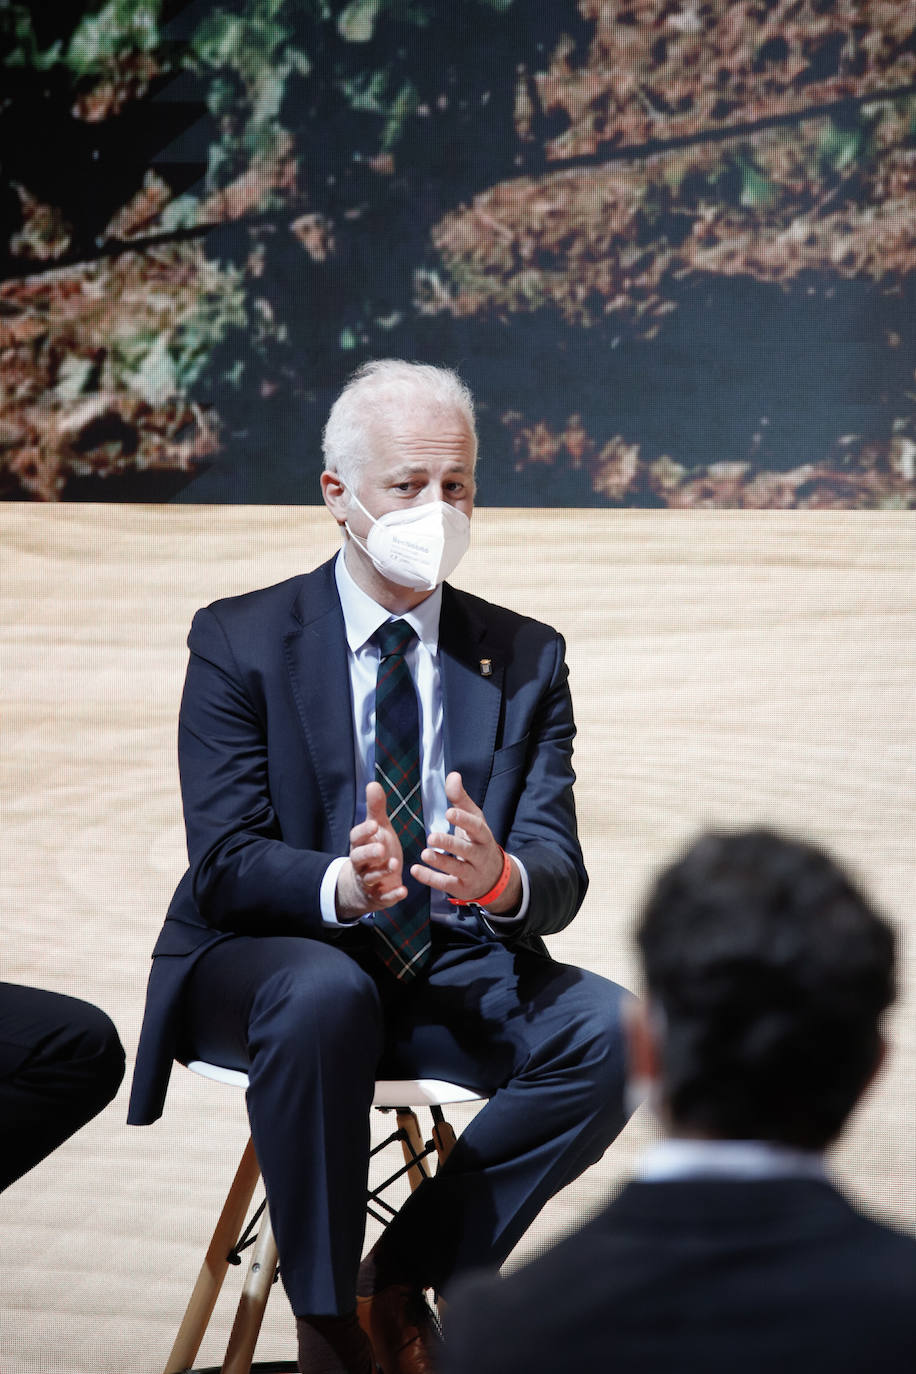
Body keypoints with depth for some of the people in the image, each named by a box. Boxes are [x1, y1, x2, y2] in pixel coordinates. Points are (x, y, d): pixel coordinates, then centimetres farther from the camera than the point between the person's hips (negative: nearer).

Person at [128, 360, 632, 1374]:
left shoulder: (525, 660, 7)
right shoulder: (239, 642, -1)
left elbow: (559, 873, -3)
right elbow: (224, 861, -11)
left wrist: (498, 877, -30)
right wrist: (343, 884, -33)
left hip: (459, 970, 3)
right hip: (271, 962, -3)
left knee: (612, 1028, -25)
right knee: (323, 996, -37)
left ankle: (402, 1279, -11)